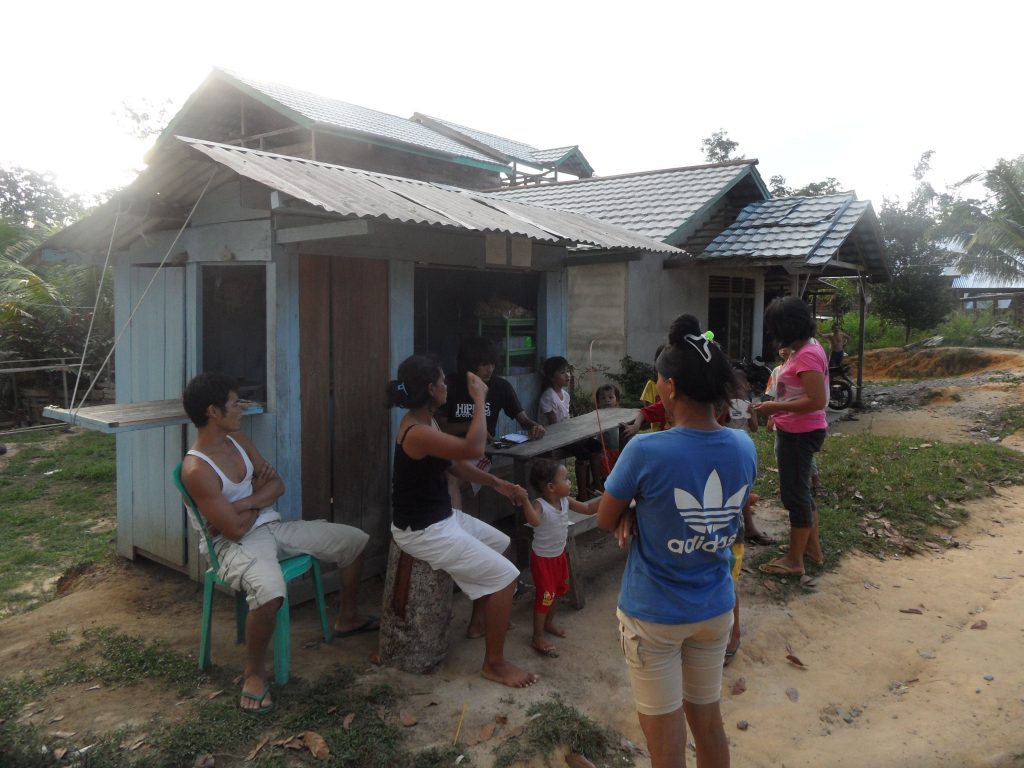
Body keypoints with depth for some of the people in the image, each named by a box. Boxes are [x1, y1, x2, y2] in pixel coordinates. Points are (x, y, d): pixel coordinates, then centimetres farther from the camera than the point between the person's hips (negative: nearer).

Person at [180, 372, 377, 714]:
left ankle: (348, 618, 29)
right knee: (270, 592, -41)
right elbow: (236, 529, -21)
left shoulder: (237, 440, 5)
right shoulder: (196, 470, -20)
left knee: (355, 540, 7)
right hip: (239, 542, -8)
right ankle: (254, 673, -14)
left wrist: (241, 504, -14)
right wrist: (258, 496, -2)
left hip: (274, 526, 9)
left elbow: (278, 485, 5)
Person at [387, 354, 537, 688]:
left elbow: (457, 463, 15)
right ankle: (494, 663, 4)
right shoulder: (417, 432, -28)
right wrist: (479, 399, -26)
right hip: (423, 532, -11)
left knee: (500, 542, 25)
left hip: (442, 517, 11)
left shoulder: (427, 423, 5)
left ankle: (479, 621, 38)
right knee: (505, 574, -10)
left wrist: (496, 483, 8)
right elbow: (473, 449, -36)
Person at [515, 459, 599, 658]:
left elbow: (588, 509, 1)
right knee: (544, 595, 1)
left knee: (556, 591, 23)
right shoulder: (539, 505, -29)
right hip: (543, 558, -8)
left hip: (559, 555, 8)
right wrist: (525, 501, -61)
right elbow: (534, 521, -49)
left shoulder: (566, 501, -7)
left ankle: (548, 623, 45)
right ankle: (538, 638, 15)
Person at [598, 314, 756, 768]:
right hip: (715, 610, 5)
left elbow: (605, 521, -11)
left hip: (653, 615, -5)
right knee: (708, 721, 24)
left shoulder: (646, 451, -25)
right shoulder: (744, 447, -8)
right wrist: (646, 512, -4)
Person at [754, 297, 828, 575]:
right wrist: (779, 412, 7)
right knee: (800, 490, 21)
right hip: (796, 431, 10)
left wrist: (776, 406, -23)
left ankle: (794, 560, 13)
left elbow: (817, 400, -28)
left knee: (794, 494, 1)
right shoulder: (805, 349, 9)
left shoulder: (807, 355, -22)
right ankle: (813, 547, 35)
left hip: (800, 434, -10)